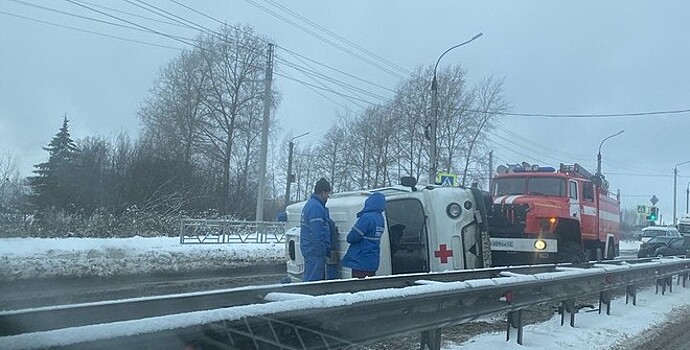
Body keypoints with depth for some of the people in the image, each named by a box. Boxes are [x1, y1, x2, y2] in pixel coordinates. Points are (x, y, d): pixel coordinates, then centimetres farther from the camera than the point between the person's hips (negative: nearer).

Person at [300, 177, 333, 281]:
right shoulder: (316, 207, -17)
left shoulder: (310, 204, 17)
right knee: (313, 280, -7)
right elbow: (316, 233, -22)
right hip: (315, 251, -11)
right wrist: (322, 251, -19)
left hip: (309, 249, 11)